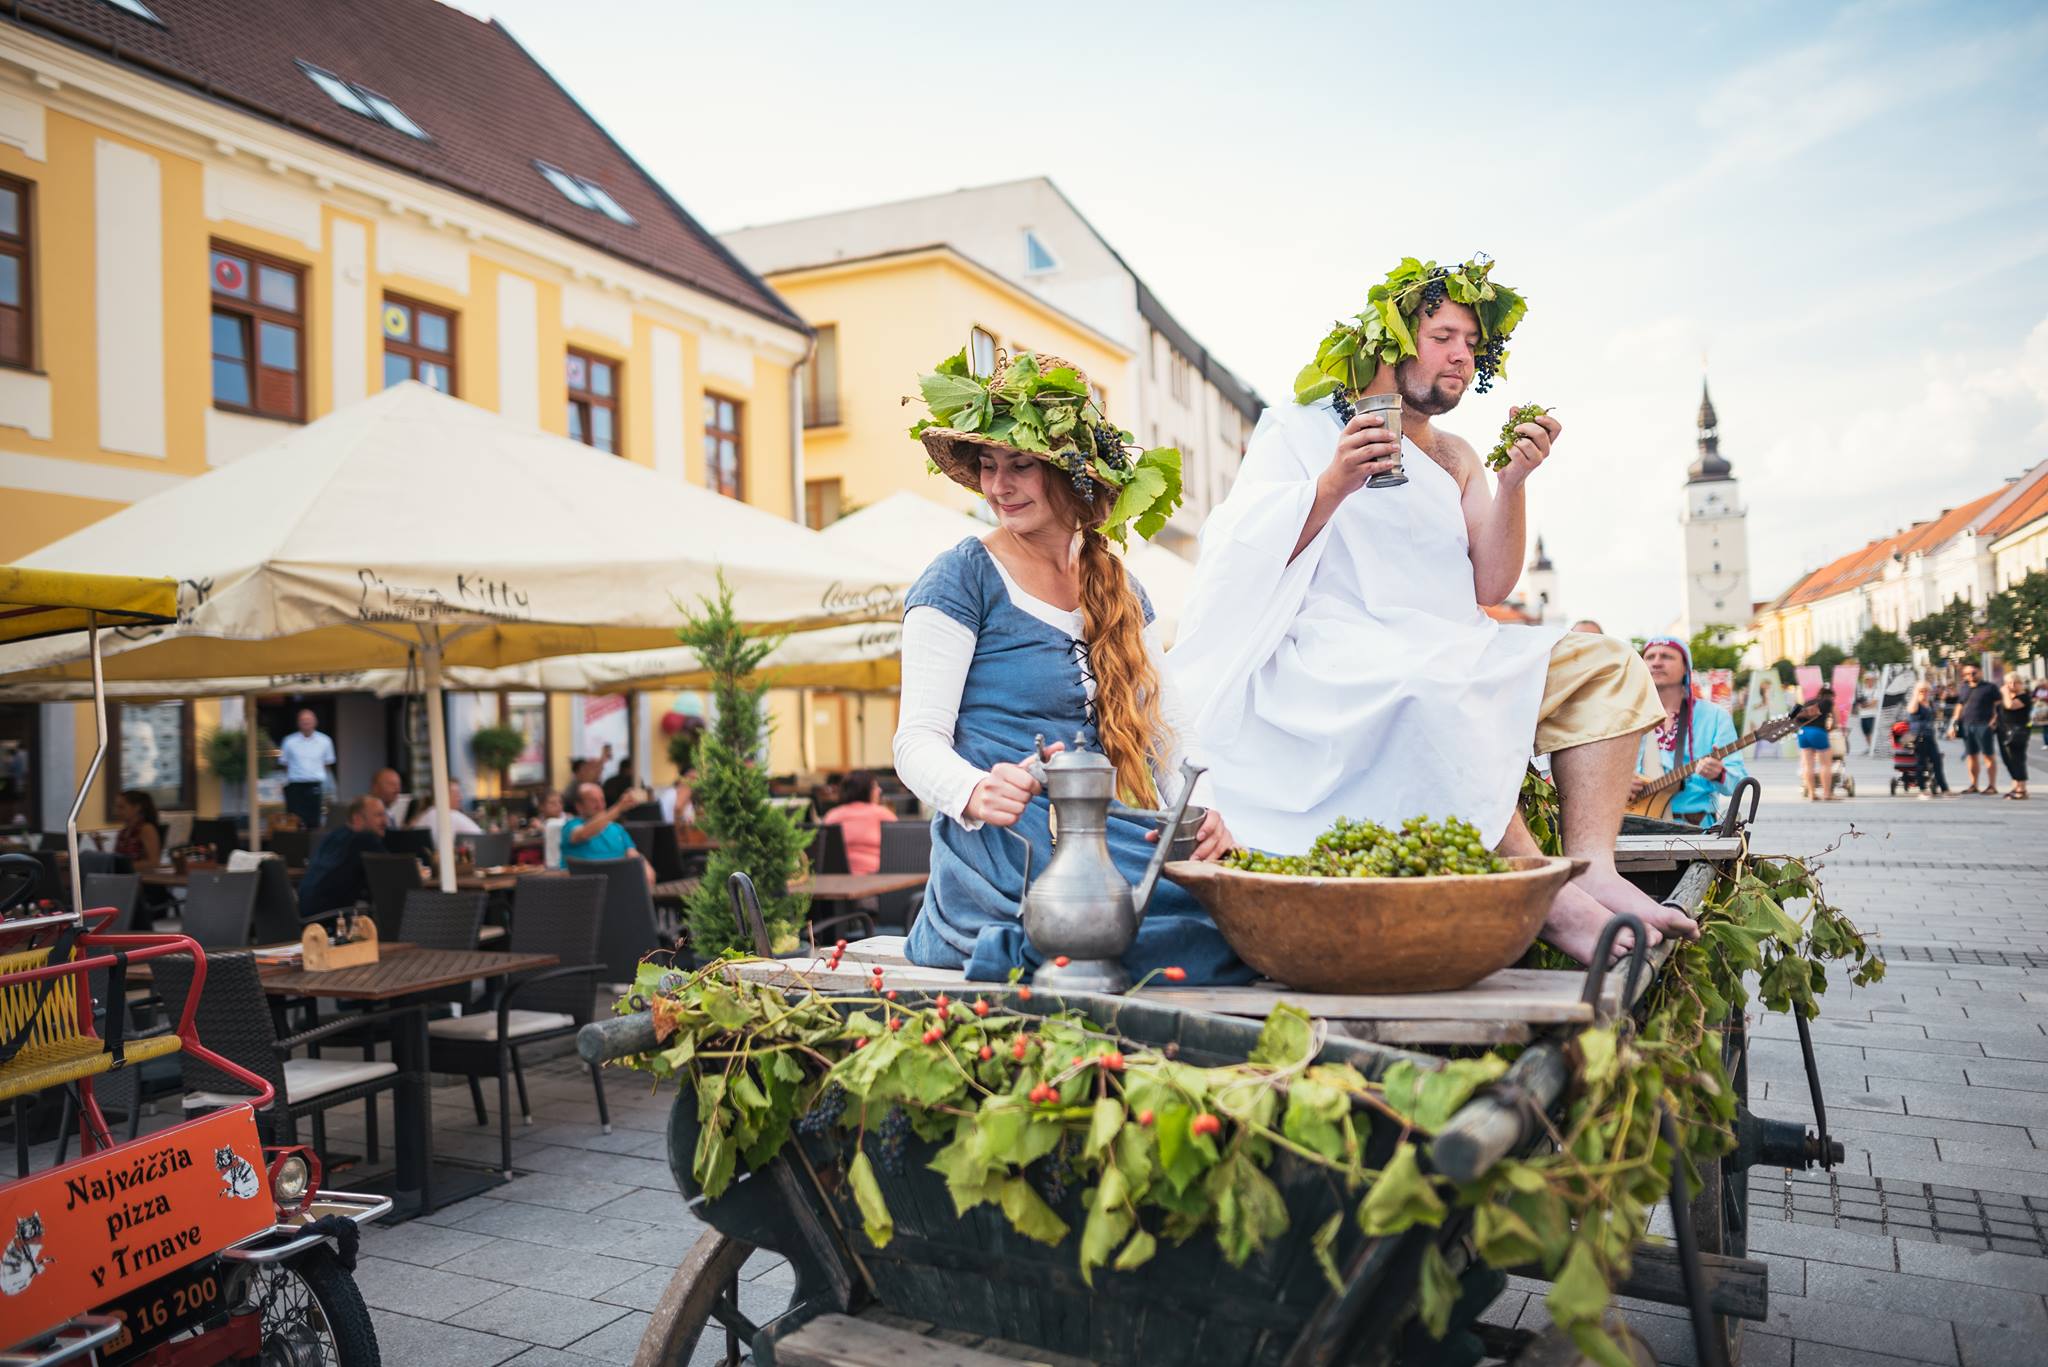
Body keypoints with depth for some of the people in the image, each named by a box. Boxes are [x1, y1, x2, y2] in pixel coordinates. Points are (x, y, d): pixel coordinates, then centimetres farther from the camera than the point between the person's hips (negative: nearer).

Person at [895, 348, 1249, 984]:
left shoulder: (1122, 592, 17)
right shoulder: (962, 579, 0)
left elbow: (1165, 728, 15)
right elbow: (917, 741, -6)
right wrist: (975, 794, -28)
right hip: (1002, 842, -6)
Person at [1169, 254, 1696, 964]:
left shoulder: (1455, 459, 21)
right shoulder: (1299, 429, 6)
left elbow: (1488, 587, 11)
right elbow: (1248, 559, -7)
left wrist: (1512, 482, -1)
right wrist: (1335, 485, -19)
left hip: (1444, 653, 7)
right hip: (1330, 658, -7)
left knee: (1601, 664, -7)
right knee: (1432, 689, -37)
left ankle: (1592, 865, -25)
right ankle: (1549, 898, -34)